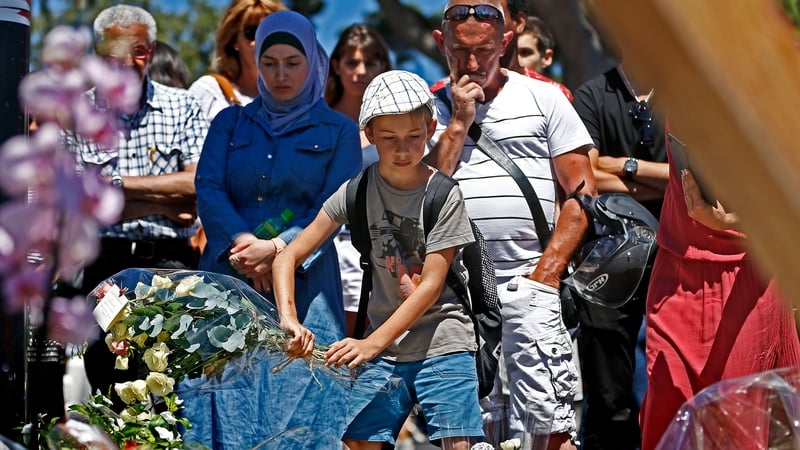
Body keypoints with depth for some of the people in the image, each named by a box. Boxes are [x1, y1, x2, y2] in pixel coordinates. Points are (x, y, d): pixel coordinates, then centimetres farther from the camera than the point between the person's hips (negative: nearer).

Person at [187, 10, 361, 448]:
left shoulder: (338, 132, 9)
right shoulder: (229, 124, 16)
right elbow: (207, 188, 2)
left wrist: (277, 249, -16)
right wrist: (242, 241, -16)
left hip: (304, 280, -2)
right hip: (228, 276, 2)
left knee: (297, 391, -7)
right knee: (227, 388, -3)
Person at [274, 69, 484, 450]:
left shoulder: (444, 194, -8)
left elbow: (431, 285, -12)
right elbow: (288, 257, 0)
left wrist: (373, 343, -19)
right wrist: (289, 318, -17)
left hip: (442, 346, -3)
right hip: (381, 349, 3)